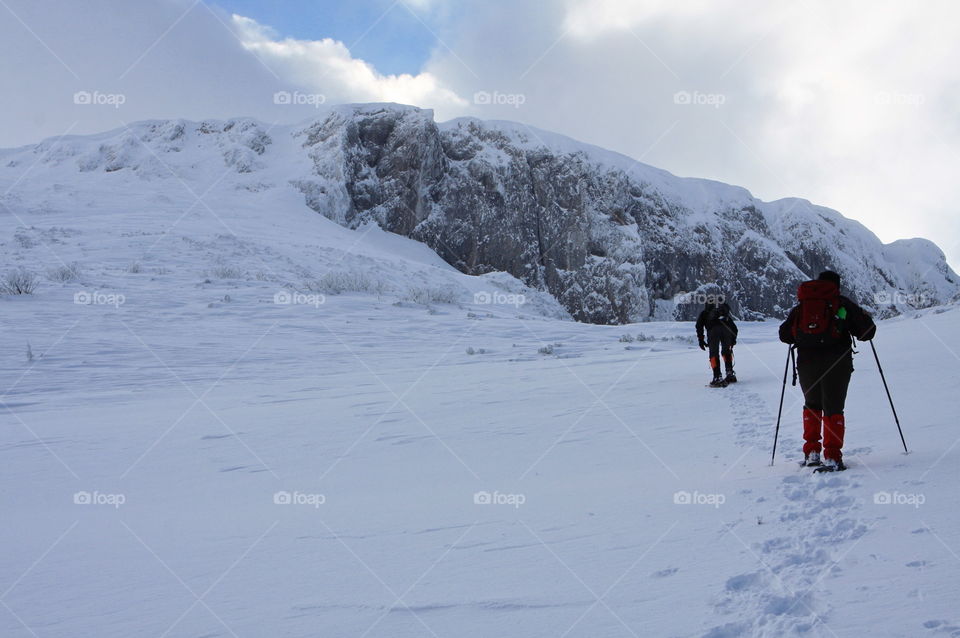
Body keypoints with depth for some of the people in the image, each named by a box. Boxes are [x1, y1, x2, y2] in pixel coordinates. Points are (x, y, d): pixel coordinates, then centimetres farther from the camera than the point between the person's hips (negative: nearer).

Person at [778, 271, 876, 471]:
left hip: (807, 362, 3)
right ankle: (832, 457, -6)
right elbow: (867, 332, 3)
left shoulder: (800, 307, 13)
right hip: (836, 362, -3)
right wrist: (866, 318, 24)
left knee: (812, 405, 21)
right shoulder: (843, 304, 4)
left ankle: (811, 452, 14)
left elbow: (784, 335, 11)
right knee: (833, 409, 4)